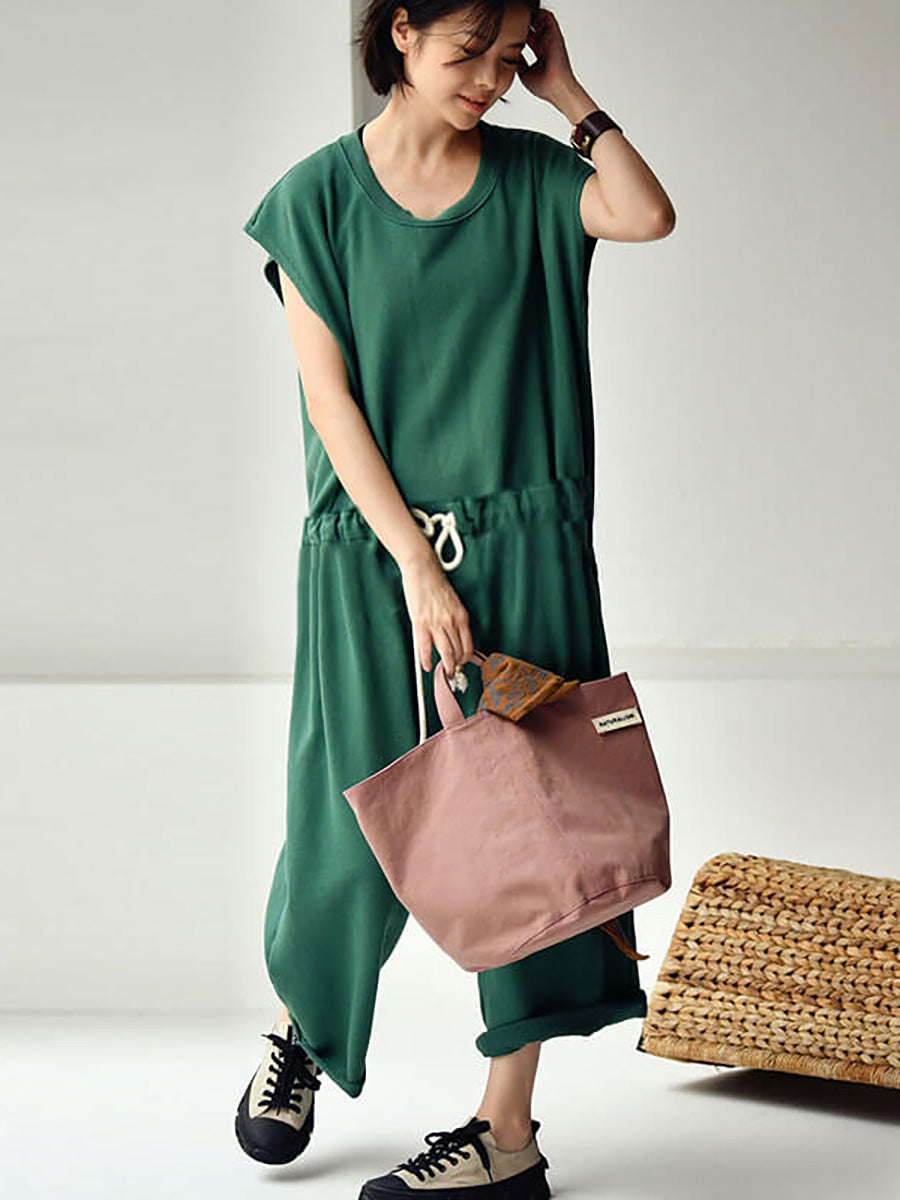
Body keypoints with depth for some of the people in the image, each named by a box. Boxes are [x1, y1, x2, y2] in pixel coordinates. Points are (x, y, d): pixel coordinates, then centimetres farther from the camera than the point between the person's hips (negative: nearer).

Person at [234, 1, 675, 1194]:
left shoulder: (532, 176, 5)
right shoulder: (317, 196, -1)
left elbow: (648, 215, -16)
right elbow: (330, 397, -6)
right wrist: (416, 566, -12)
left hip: (522, 547, 1)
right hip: (372, 547, -1)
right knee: (359, 824, 3)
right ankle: (300, 1025, 35)